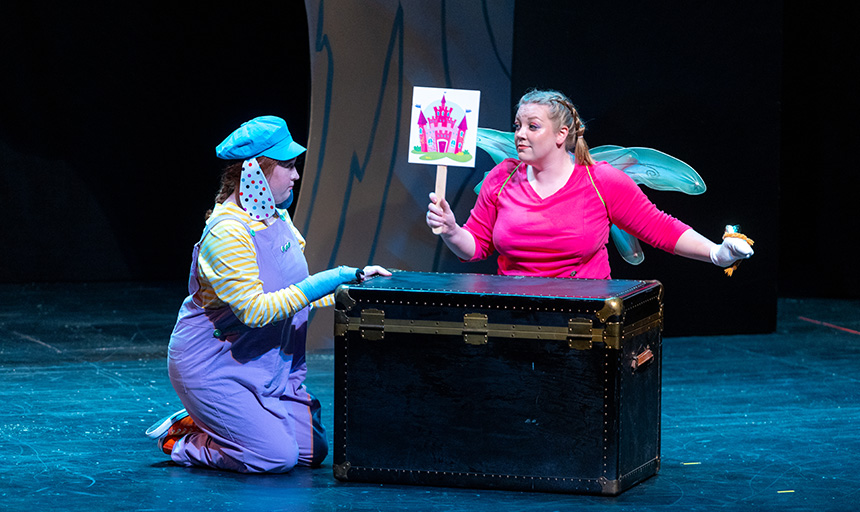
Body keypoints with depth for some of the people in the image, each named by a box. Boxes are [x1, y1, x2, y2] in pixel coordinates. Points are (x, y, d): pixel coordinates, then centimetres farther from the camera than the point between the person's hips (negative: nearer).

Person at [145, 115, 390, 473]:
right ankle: (182, 440, 4)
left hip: (269, 369, 9)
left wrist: (355, 282, 4)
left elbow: (294, 292, 17)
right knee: (276, 457, -19)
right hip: (215, 367, -9)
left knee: (314, 451, 4)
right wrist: (330, 280, -31)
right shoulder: (227, 233, -24)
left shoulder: (276, 218, 6)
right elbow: (255, 309, -30)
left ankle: (205, 423, 18)